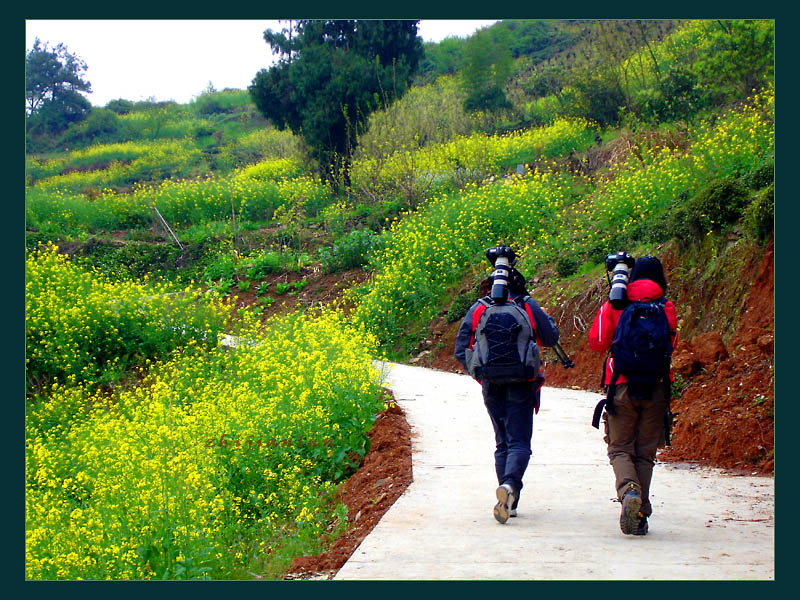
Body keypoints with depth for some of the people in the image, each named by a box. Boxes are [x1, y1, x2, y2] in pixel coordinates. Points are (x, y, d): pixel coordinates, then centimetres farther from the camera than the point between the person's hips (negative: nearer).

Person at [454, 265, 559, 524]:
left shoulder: (477, 309, 5)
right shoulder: (527, 306, -3)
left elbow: (461, 351, 3)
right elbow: (551, 338, 4)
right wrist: (542, 314, 19)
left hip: (491, 388, 3)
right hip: (520, 386, -3)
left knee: (503, 444, 15)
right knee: (519, 442, -4)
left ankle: (509, 502, 11)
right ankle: (510, 485, -32)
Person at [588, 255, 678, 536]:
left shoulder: (614, 306, 0)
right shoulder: (666, 308, 1)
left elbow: (597, 342, 0)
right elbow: (670, 344, 9)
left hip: (622, 386, -1)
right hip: (657, 387, 1)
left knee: (620, 448, 7)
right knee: (645, 453, 9)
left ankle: (629, 489, -23)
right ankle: (641, 515, 5)